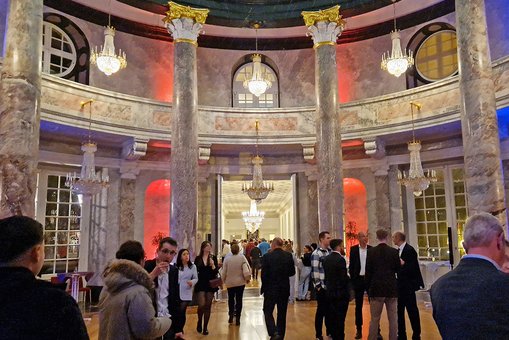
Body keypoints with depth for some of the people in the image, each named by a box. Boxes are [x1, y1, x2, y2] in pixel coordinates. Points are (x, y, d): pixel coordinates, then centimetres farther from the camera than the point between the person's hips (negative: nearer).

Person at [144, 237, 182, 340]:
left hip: (168, 322, 4)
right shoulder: (146, 266, -9)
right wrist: (153, 274, -22)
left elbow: (176, 300, 9)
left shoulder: (174, 271, 3)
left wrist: (178, 328, 9)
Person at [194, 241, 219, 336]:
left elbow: (216, 272, -3)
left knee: (208, 306, 6)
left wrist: (213, 265, -19)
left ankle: (205, 327, 17)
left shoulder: (213, 258, 1)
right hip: (200, 285, -1)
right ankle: (199, 322, 17)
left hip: (210, 284, 1)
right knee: (201, 305, -11)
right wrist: (195, 281, -2)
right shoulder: (198, 258, -1)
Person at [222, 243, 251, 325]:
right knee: (239, 300, 7)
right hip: (240, 282, -1)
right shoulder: (242, 257, -12)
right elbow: (246, 269, -17)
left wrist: (223, 280, 14)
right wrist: (248, 278, -3)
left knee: (231, 299, 20)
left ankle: (231, 315, 13)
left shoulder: (227, 259, -8)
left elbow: (223, 272, -2)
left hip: (230, 283, 1)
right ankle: (237, 318, 8)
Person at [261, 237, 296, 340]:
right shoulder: (288, 256, -4)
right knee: (282, 314, 15)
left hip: (271, 289, -3)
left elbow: (264, 274, -13)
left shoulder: (267, 256, -14)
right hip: (284, 289, 3)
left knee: (268, 312, 9)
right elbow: (292, 272, 3)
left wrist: (264, 287, 2)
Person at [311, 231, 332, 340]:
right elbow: (314, 271, -13)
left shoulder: (330, 252, 8)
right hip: (322, 287, -6)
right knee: (321, 310, 3)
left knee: (330, 310, 14)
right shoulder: (316, 254, -11)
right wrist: (318, 286, -12)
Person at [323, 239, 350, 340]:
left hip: (330, 292, 7)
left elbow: (326, 275, 9)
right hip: (341, 293, -7)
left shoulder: (326, 259, 5)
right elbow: (344, 278, -20)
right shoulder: (340, 259, -18)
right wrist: (348, 277, 0)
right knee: (340, 319, 0)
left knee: (332, 318, 14)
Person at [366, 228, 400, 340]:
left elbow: (368, 271, -3)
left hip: (376, 288, -1)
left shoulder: (371, 251, -5)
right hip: (392, 288, 1)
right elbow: (398, 269, 4)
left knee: (374, 319, 5)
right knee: (393, 319, 9)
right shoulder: (394, 251, -2)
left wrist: (368, 288, 6)